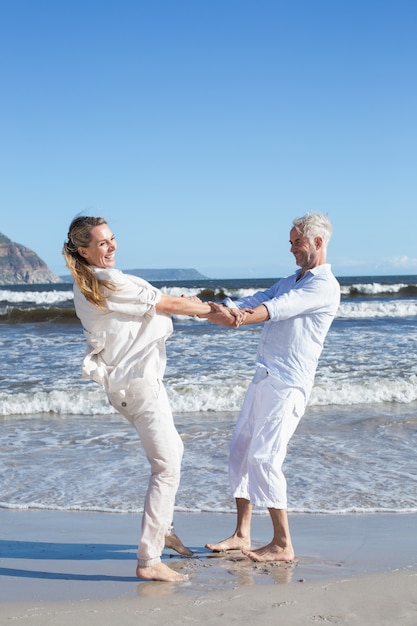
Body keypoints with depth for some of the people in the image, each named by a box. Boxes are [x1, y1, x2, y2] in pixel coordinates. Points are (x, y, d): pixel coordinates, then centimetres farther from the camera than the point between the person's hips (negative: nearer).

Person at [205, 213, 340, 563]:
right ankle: (242, 536, 16)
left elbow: (277, 309, -24)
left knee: (264, 457, -12)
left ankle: (283, 545, 0)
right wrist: (217, 310, -5)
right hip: (264, 377, 9)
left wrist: (235, 319, -37)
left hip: (288, 383, -9)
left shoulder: (326, 287, -9)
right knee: (241, 451, 8)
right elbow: (253, 303, 12)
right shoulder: (290, 281, 22)